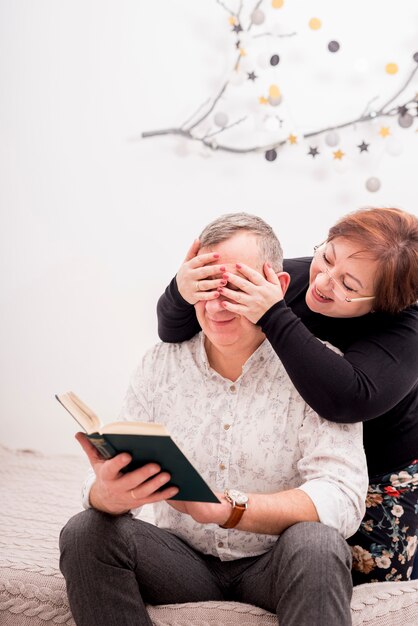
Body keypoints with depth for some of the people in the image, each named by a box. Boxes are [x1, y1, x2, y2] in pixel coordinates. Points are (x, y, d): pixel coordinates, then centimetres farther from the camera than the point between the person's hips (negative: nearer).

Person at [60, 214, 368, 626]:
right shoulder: (159, 366, 2)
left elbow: (342, 498, -20)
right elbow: (111, 478, -4)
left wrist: (226, 507, -35)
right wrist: (108, 494, -31)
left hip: (275, 564, -3)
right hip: (184, 558, 4)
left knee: (316, 544, -35)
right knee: (86, 532, -21)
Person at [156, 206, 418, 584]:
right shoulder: (292, 279, -18)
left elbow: (347, 401, -47)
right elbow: (173, 333, -15)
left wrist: (274, 318, -48)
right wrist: (181, 294, -40)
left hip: (385, 472, -2)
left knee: (371, 572, -11)